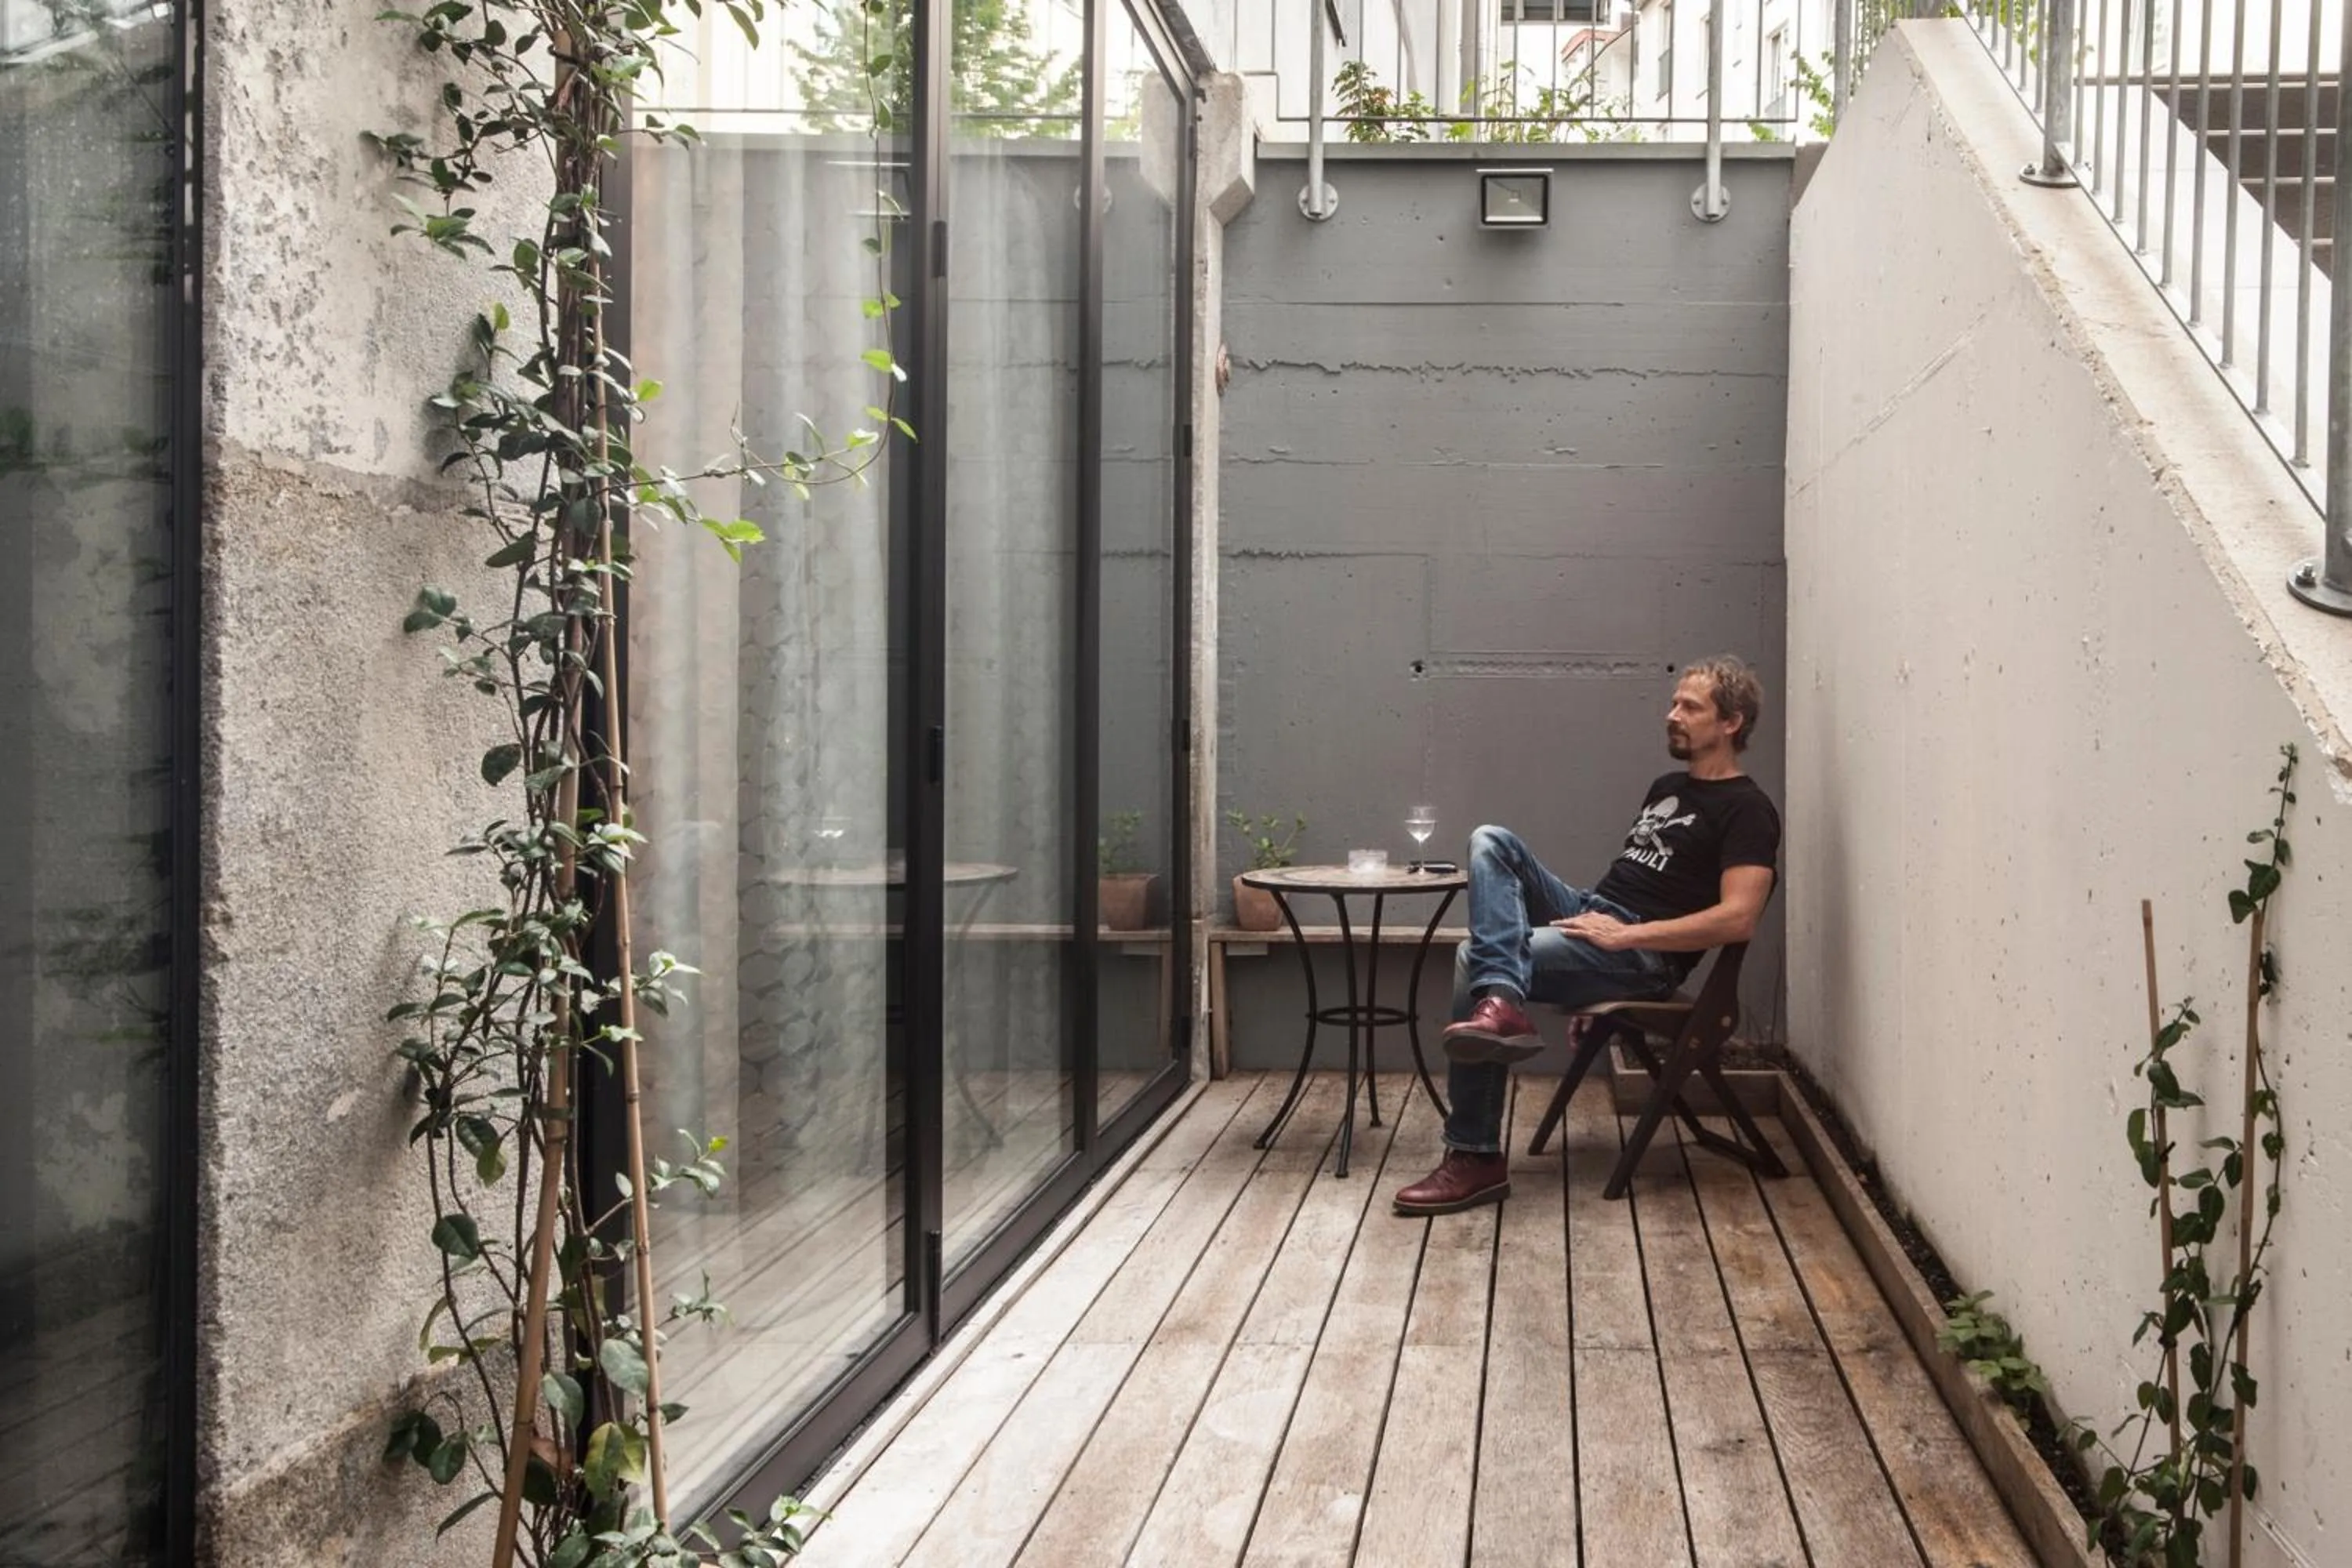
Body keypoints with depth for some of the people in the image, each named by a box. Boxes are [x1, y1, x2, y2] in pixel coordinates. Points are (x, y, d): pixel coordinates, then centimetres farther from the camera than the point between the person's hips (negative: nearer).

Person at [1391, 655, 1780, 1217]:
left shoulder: (1745, 810, -6)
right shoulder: (1666, 788, 23)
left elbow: (1737, 919, -19)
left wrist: (1625, 934, -19)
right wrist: (1595, 916, 11)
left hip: (1643, 953, -9)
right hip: (1591, 913, 9)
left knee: (1476, 959, -25)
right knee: (1490, 841, -13)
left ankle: (1477, 1159, -22)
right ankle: (1500, 1003, -36)